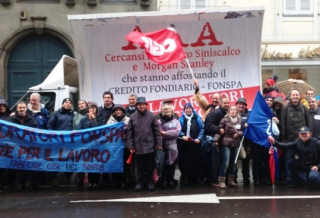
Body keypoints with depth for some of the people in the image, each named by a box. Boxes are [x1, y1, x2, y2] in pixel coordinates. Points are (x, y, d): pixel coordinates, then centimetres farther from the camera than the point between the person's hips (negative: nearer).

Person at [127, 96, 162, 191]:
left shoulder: (151, 115, -2)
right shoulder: (133, 117, 1)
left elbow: (156, 130, 0)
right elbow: (129, 132, 2)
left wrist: (159, 143, -3)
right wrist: (131, 146, -2)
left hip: (150, 145, -1)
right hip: (138, 146, 1)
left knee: (150, 166, 9)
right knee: (139, 166, 9)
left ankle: (150, 182, 21)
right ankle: (139, 182, 19)